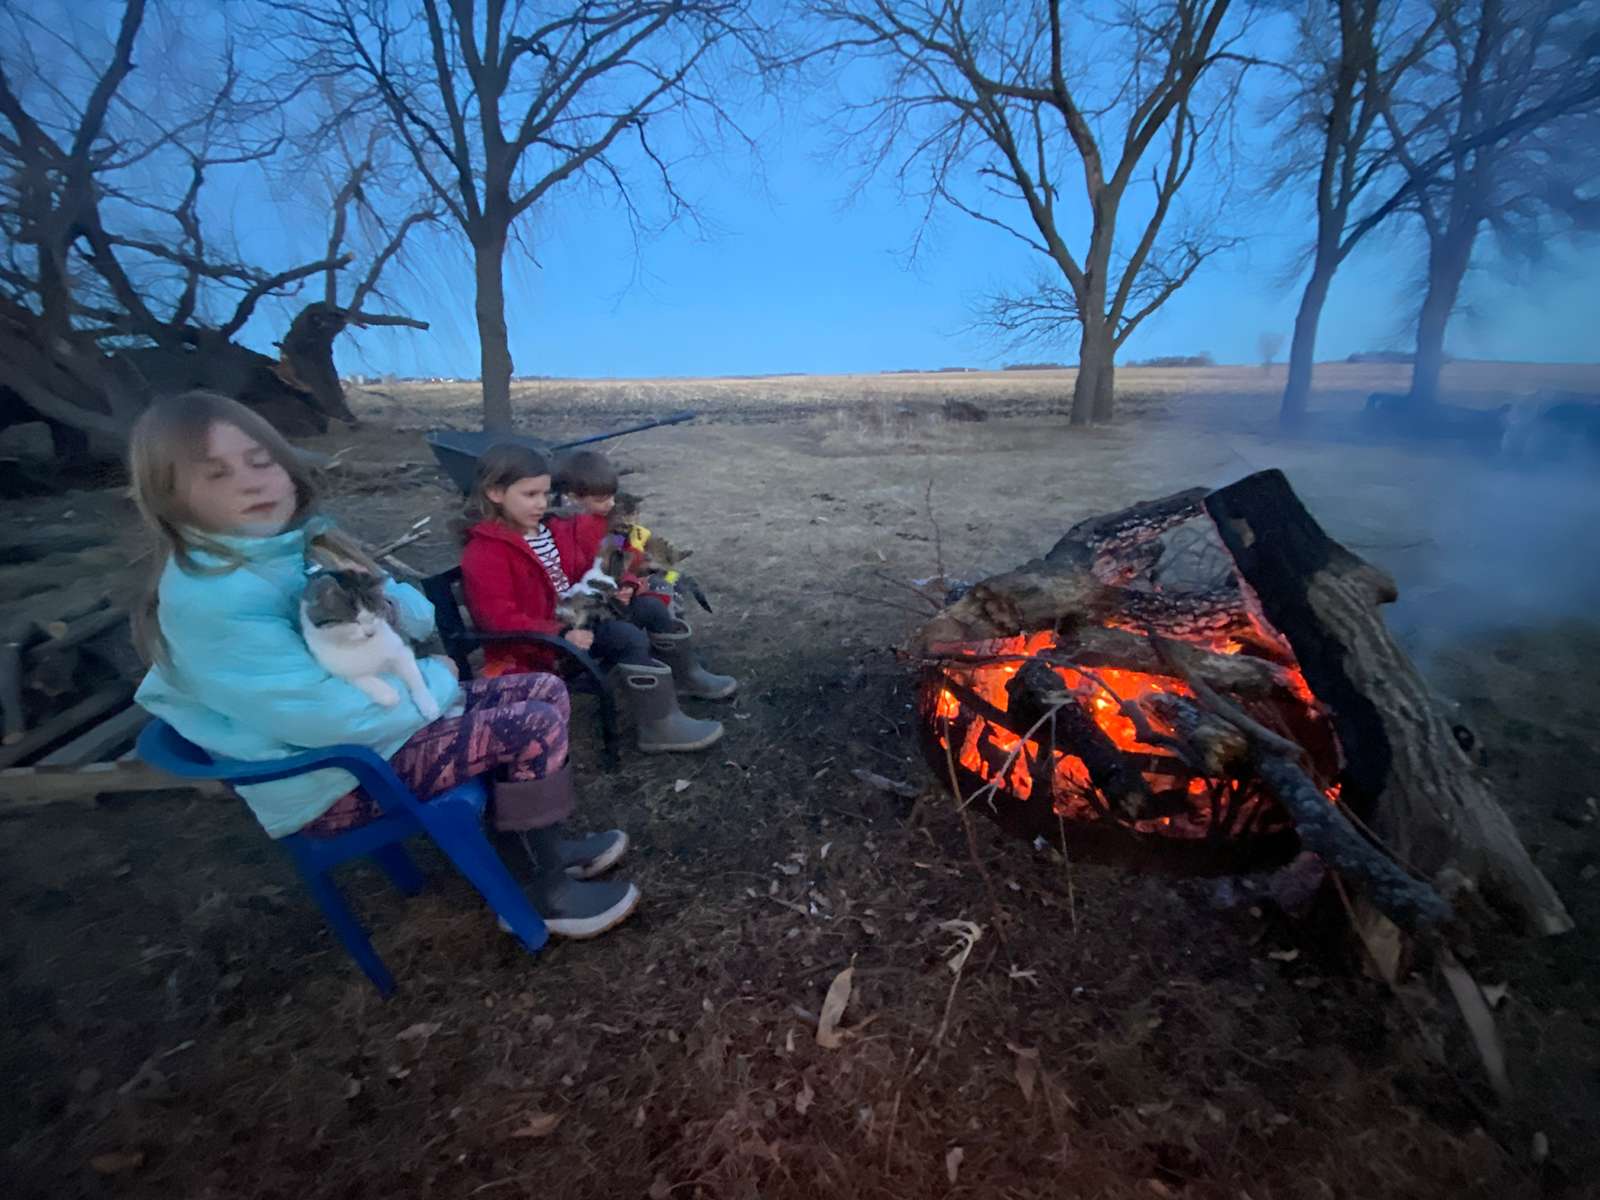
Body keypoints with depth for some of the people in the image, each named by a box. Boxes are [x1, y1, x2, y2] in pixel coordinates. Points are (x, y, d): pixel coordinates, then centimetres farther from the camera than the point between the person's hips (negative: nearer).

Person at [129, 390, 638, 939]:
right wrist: (435, 679, -15)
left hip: (377, 714, 9)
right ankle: (547, 889, 1)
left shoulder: (299, 540, 3)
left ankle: (542, 843, 16)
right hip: (332, 779, -8)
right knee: (535, 729, -19)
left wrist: (379, 596, -17)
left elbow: (420, 616, 7)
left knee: (546, 691, 4)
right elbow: (326, 716, -29)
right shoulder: (208, 597, -24)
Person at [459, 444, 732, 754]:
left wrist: (620, 585, -3)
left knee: (650, 608, 5)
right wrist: (561, 636, -35)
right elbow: (501, 621, -26)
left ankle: (687, 676, 23)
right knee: (628, 637, -27)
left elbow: (588, 571, 18)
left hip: (575, 619, 9)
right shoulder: (483, 554, -18)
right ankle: (660, 726, -20)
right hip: (536, 649, -9)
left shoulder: (554, 528, 8)